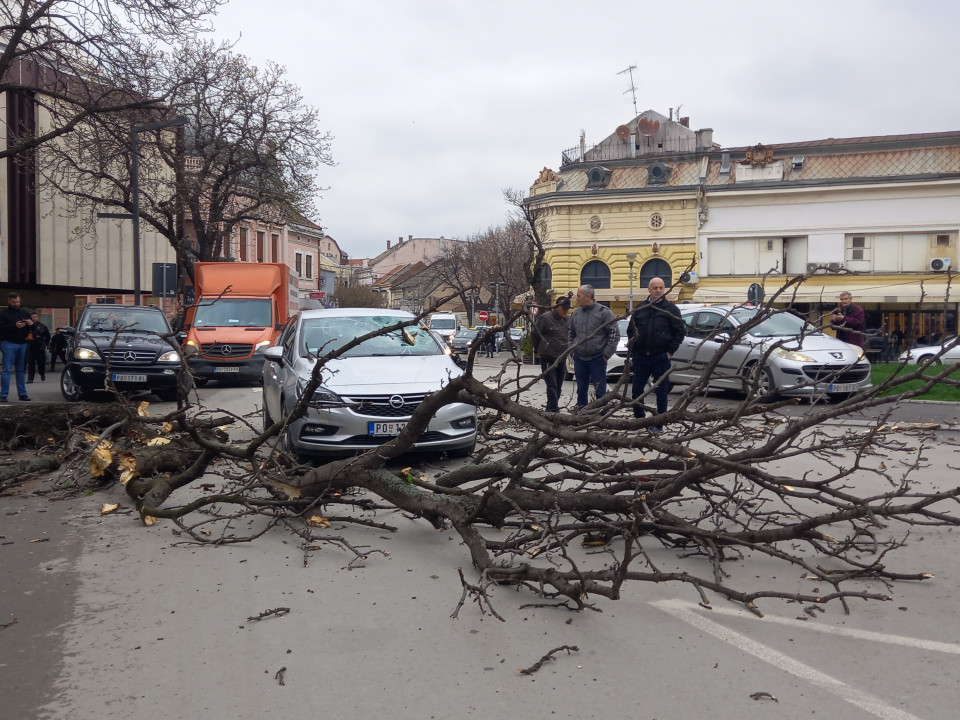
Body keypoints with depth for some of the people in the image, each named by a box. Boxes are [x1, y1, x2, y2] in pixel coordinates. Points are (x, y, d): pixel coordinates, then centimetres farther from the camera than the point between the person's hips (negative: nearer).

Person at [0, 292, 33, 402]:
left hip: (22, 343, 4)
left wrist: (31, 324, -4)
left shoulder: (25, 313, 16)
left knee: (21, 370, 8)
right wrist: (15, 326, -22)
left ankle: (22, 393, 12)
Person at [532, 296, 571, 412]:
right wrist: (538, 349, 6)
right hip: (548, 358, -7)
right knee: (552, 385, -10)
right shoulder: (546, 318, -12)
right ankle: (554, 410, -11)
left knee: (558, 386, 11)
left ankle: (551, 409, 23)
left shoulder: (567, 320, 9)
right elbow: (534, 335, -4)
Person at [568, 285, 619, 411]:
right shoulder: (576, 313, 9)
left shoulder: (604, 312, -7)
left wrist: (607, 354, -10)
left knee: (600, 391, -1)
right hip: (579, 359, 5)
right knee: (581, 390, 12)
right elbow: (571, 334, 21)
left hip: (598, 358, -5)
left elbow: (614, 334, -7)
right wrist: (572, 350, 9)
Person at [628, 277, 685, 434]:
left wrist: (670, 351, -7)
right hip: (640, 357, 3)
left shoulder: (671, 309, 0)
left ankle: (658, 424, 10)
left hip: (661, 358, -3)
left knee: (661, 392, 3)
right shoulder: (640, 309, 10)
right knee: (637, 390, 7)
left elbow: (680, 331, -1)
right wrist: (633, 351, 7)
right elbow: (631, 331, 16)